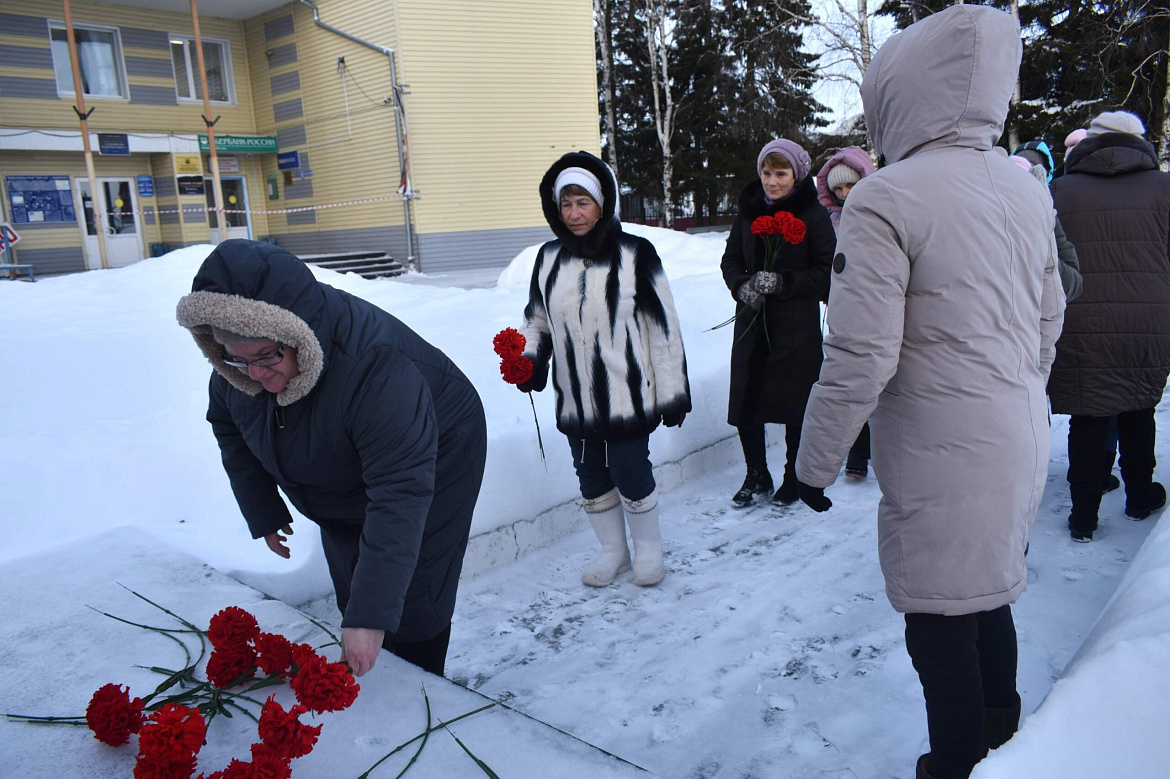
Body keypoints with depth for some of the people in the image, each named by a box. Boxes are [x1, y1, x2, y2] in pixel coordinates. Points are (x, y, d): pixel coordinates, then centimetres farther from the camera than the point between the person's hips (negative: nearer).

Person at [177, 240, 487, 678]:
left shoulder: (375, 368, -43)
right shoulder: (234, 368, -19)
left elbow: (400, 495, -44)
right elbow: (229, 426, 4)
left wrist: (371, 614, -45)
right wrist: (262, 512, 7)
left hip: (429, 468, -6)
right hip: (343, 493, 7)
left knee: (411, 612, -3)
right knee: (353, 601, 15)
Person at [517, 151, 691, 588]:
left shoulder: (634, 253, -8)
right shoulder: (549, 258, 4)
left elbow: (663, 326, -6)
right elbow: (537, 319, 16)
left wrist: (673, 391, -5)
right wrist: (528, 358, -4)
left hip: (627, 398, -4)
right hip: (574, 401, 5)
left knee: (630, 475, 4)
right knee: (591, 479, 15)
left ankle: (648, 548, 31)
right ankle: (613, 550, 37)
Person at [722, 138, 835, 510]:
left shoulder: (813, 214, -4)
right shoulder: (748, 210, 8)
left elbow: (827, 270, -7)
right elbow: (730, 260, 13)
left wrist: (783, 282, -19)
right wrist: (742, 285, -7)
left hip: (797, 326, -3)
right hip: (752, 322, 3)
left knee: (796, 408, 4)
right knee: (744, 406, 3)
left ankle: (796, 479, 25)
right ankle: (756, 476, 24)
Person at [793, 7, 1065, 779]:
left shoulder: (885, 199, -18)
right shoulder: (1028, 193, 6)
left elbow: (861, 356, -21)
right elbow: (1049, 326, 13)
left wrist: (817, 458, -9)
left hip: (942, 453, -8)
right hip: (1021, 443, 8)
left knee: (942, 626, 9)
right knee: (990, 600, 24)